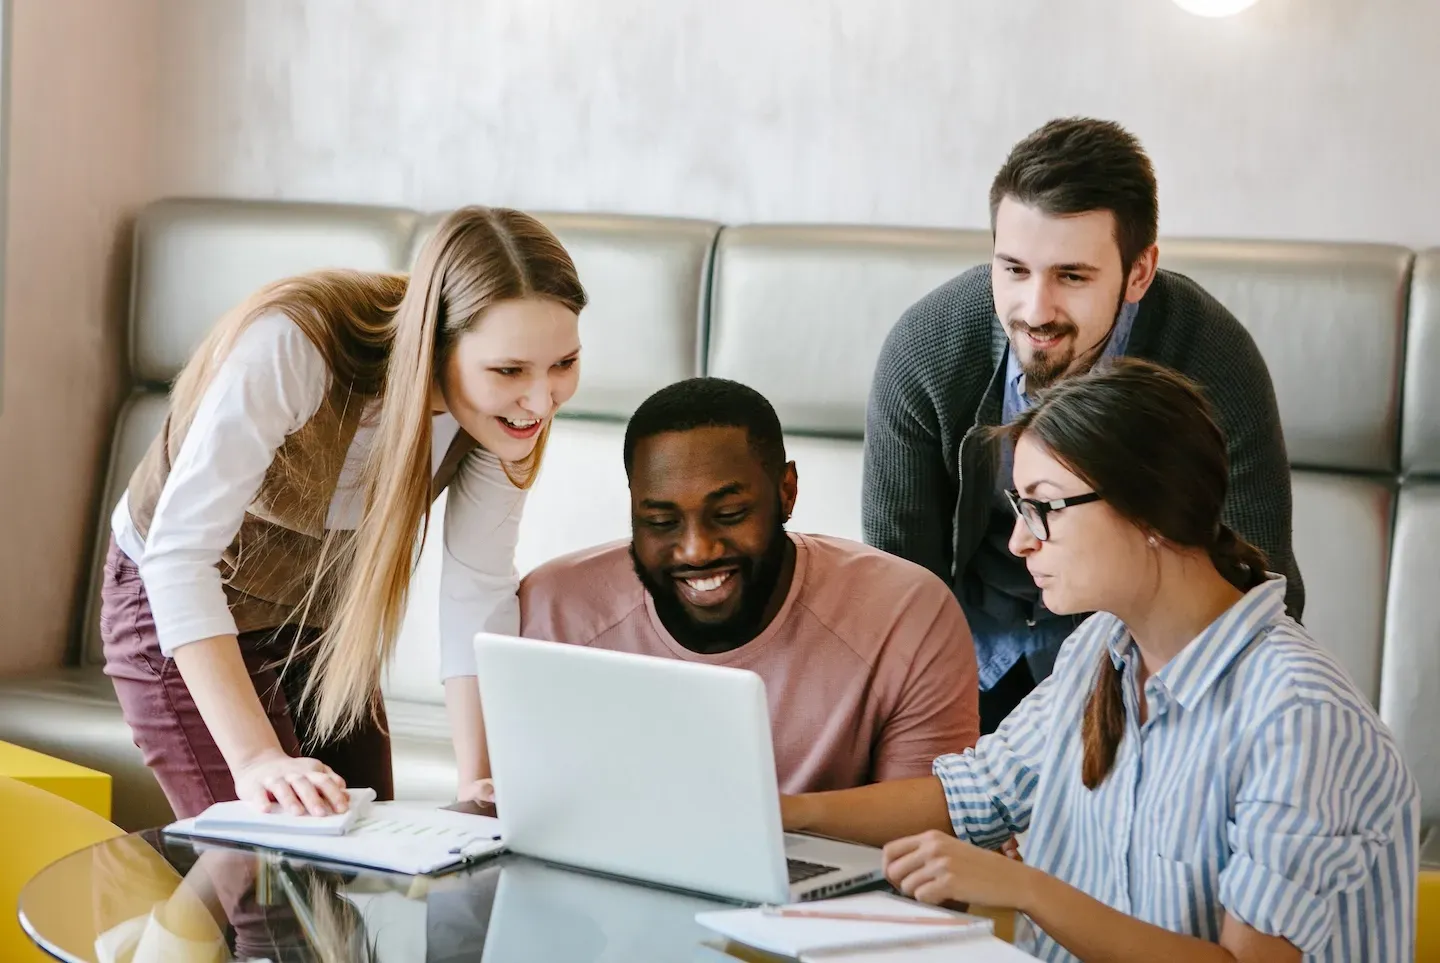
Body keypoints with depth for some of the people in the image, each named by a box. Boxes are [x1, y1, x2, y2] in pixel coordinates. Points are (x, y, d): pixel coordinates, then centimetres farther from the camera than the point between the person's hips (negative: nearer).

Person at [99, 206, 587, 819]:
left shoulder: (510, 406, -19)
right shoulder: (293, 349, -37)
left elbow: (479, 591, -14)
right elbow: (179, 552, -38)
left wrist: (479, 789, -21)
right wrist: (255, 758, -46)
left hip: (324, 616, 5)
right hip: (176, 602, -5)